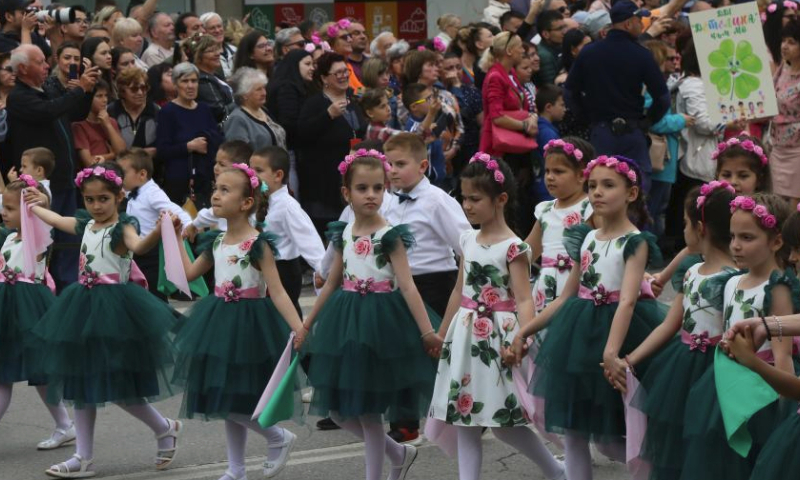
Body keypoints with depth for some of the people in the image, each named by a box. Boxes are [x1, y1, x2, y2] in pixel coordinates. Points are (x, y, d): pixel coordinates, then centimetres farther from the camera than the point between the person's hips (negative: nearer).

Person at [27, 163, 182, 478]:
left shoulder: (123, 227, -12)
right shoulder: (86, 225, 10)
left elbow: (137, 245, -35)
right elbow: (55, 219, 31)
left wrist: (157, 233, -56)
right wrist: (31, 205, 46)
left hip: (114, 308, -8)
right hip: (85, 307, 8)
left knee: (116, 384, -8)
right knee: (80, 382, 8)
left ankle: (165, 429, 15)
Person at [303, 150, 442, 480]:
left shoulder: (389, 236, -11)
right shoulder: (344, 234, 6)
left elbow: (407, 286, -16)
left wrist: (428, 331, -22)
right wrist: (307, 323, 20)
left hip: (380, 322, -6)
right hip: (347, 320, 6)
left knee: (368, 410, -1)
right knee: (338, 409, 9)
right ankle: (399, 453, 29)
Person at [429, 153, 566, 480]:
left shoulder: (512, 247, -12)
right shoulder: (468, 240, 8)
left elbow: (524, 299, -17)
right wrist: (442, 334, 22)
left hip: (497, 336, -7)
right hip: (466, 335, 7)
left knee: (503, 423, -2)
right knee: (464, 418, 6)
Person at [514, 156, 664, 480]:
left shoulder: (635, 242, -11)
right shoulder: (586, 238, 9)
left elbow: (627, 300, -24)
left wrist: (611, 350, -37)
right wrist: (526, 330, 11)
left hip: (615, 330, -7)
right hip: (578, 335, 7)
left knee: (608, 439, -2)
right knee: (572, 430, 6)